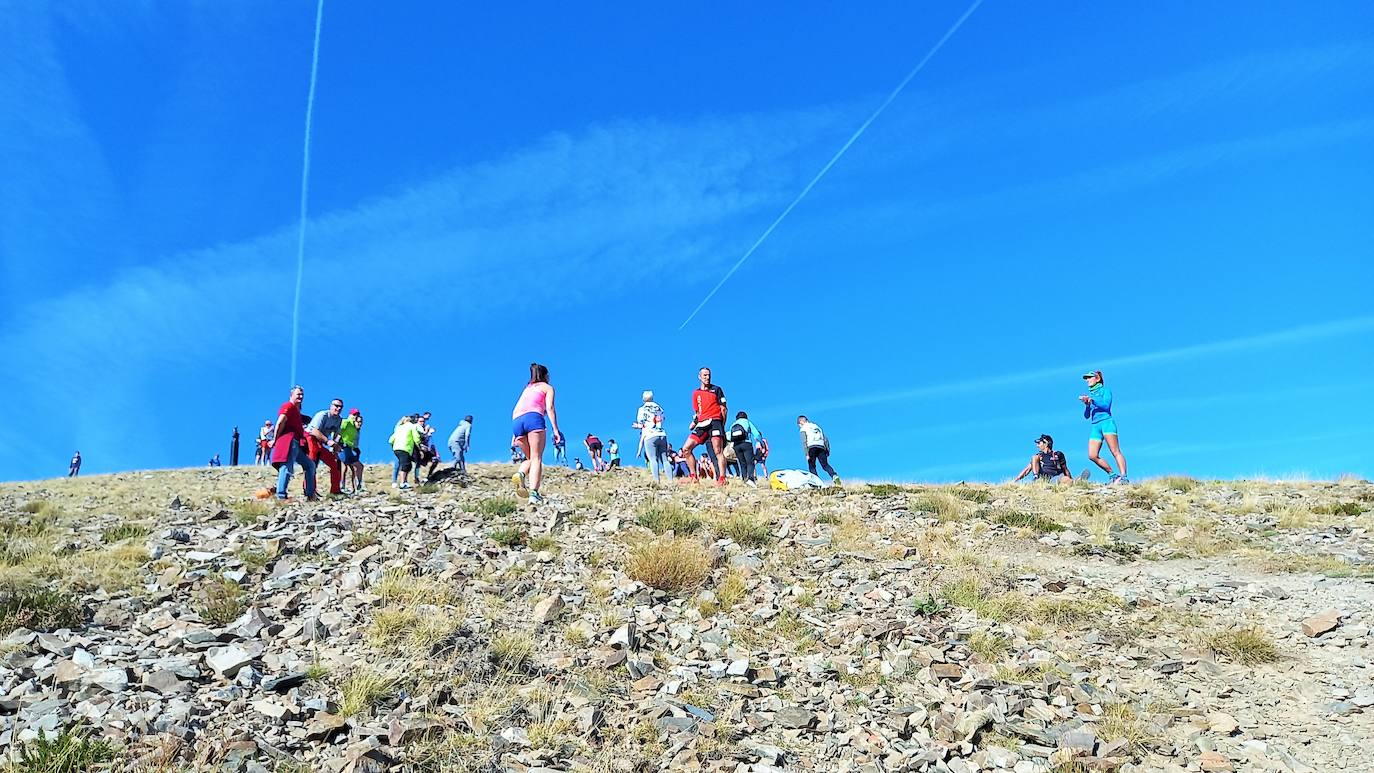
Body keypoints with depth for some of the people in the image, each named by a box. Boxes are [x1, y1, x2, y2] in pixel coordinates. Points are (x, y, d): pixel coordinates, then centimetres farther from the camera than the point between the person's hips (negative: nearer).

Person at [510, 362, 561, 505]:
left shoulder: (527, 389, 35)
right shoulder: (547, 387, 21)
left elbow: (515, 410, 25)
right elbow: (550, 408, 3)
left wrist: (515, 434, 24)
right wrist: (555, 429, -4)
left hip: (516, 421, 5)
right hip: (534, 418, -5)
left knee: (530, 458, 15)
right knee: (536, 458, -8)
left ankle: (520, 474, -17)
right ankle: (533, 494, -25)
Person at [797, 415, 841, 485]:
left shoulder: (803, 429, 10)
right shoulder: (817, 426, 27)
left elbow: (804, 442, -4)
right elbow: (825, 439, 21)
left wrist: (806, 454, -9)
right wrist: (827, 450, 21)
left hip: (811, 448, -4)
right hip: (821, 447, 4)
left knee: (812, 466, 5)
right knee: (825, 465, 2)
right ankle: (834, 476, -22)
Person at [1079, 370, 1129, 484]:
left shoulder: (1105, 390, 9)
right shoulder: (1089, 395, 23)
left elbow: (1106, 405, -9)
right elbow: (1086, 416, 16)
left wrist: (1092, 400, -14)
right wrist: (1087, 405, -1)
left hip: (1106, 422, -6)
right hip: (1095, 426, 6)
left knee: (1115, 452, -16)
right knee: (1092, 456, -9)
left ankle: (1123, 477, -25)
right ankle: (1112, 475, 1)